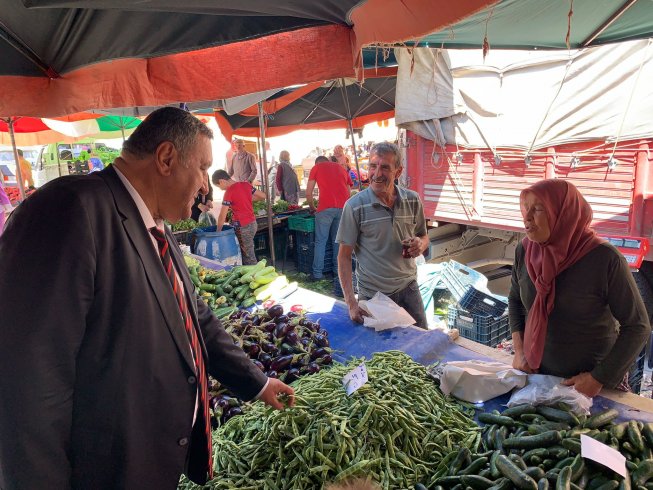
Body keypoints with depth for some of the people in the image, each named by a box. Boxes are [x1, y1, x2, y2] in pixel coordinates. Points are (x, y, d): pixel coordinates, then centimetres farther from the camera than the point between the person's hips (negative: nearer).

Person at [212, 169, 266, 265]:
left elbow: (222, 216, -14)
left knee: (249, 257, 2)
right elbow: (263, 196, 10)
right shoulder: (246, 184, 3)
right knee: (246, 253, 17)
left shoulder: (229, 192, -15)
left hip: (243, 227, -8)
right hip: (253, 223, 8)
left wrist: (218, 231, -4)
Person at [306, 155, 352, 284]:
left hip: (326, 208, -3)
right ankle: (338, 271, 15)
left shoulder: (316, 168, 15)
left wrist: (313, 208, 22)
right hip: (343, 207, 3)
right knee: (338, 240, 13)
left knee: (320, 241, 3)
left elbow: (308, 193, 9)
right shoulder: (340, 168, 25)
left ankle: (317, 274, 4)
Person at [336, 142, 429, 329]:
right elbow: (344, 256, -10)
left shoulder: (413, 200, -4)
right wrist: (351, 302, -17)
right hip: (372, 294, -3)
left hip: (408, 288, 4)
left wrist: (420, 245, -14)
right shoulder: (355, 206, -14)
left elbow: (423, 236, 12)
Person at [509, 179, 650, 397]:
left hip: (592, 382, -3)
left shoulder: (605, 258, -21)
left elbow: (637, 326, -13)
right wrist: (519, 350, -2)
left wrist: (599, 378, -16)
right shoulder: (524, 250, -9)